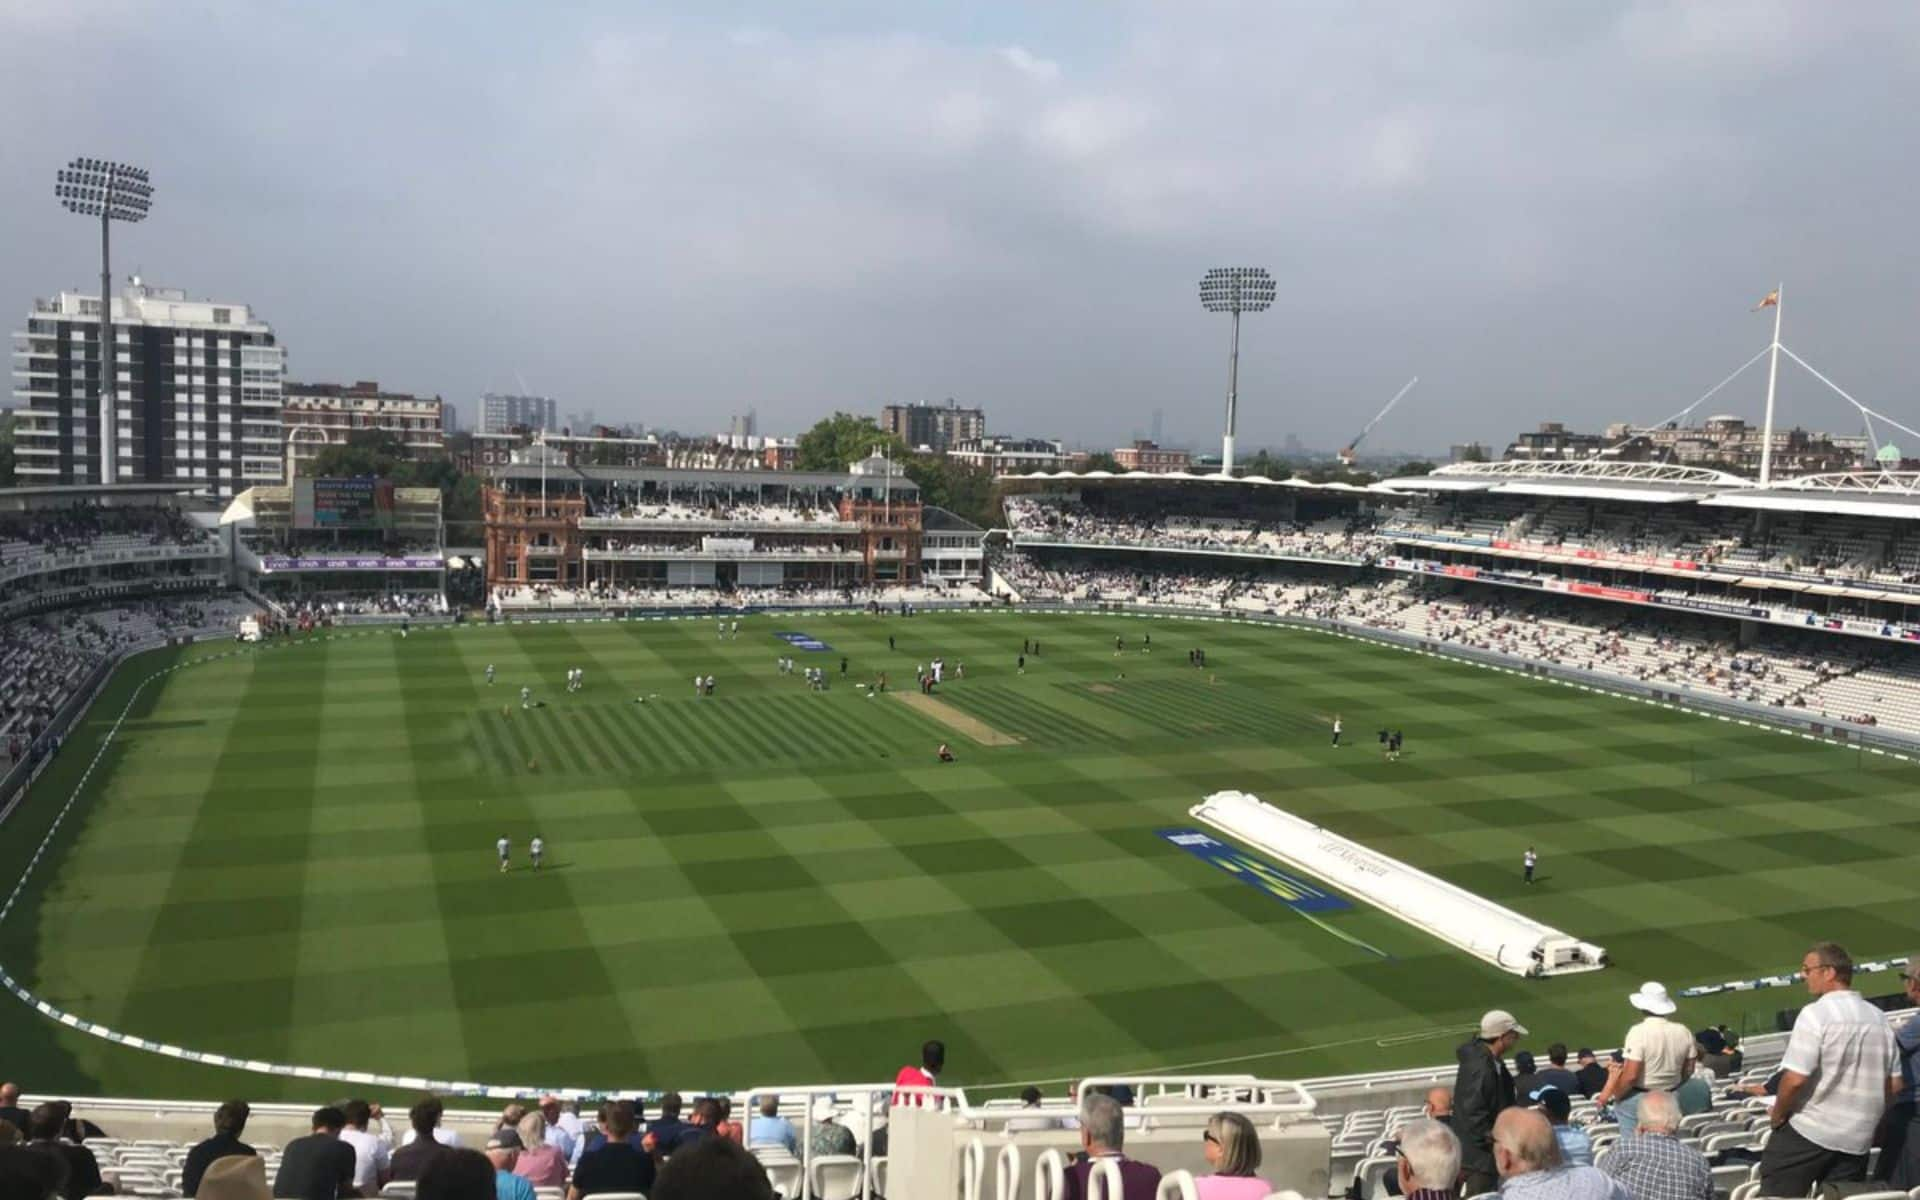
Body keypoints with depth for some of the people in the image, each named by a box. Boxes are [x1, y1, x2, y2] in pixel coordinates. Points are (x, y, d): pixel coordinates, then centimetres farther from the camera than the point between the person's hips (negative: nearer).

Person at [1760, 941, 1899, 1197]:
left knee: (1777, 1194, 3)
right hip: (1857, 1138, 7)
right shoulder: (1879, 1018, 8)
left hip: (1809, 1132, -7)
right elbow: (1894, 1085, 13)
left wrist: (1777, 1115, -4)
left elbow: (1795, 1078, -20)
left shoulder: (1816, 1014, -15)